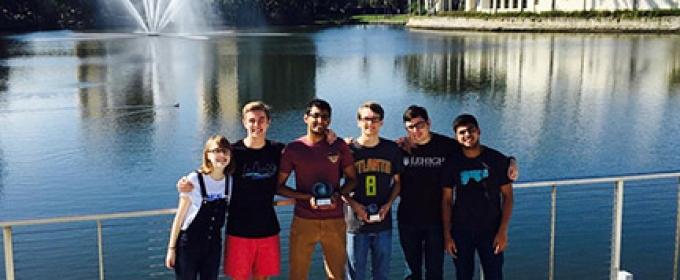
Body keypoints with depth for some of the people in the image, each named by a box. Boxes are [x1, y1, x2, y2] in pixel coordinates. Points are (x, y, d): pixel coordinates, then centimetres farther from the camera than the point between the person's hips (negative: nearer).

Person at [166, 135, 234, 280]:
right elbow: (180, 216, -9)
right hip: (189, 244, -4)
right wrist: (171, 248, -7)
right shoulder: (195, 180, -15)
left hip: (214, 245, 4)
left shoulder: (230, 181, -2)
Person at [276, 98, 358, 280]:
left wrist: (338, 194, -10)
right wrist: (307, 197, -12)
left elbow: (352, 179, 11)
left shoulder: (339, 146, 4)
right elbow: (279, 186, 2)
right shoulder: (293, 148, 0)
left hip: (335, 221, 1)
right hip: (303, 222, -1)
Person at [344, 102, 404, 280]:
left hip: (383, 222, 2)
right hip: (355, 223, -2)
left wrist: (388, 204, -7)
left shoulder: (392, 149, 2)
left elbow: (397, 182, 10)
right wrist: (354, 204, -14)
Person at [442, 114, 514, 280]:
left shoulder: (497, 160, -4)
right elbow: (446, 200, 3)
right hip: (460, 232, 2)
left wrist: (503, 231, -9)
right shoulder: (452, 163, 0)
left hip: (490, 231, -1)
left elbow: (507, 196, -2)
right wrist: (447, 235, -2)